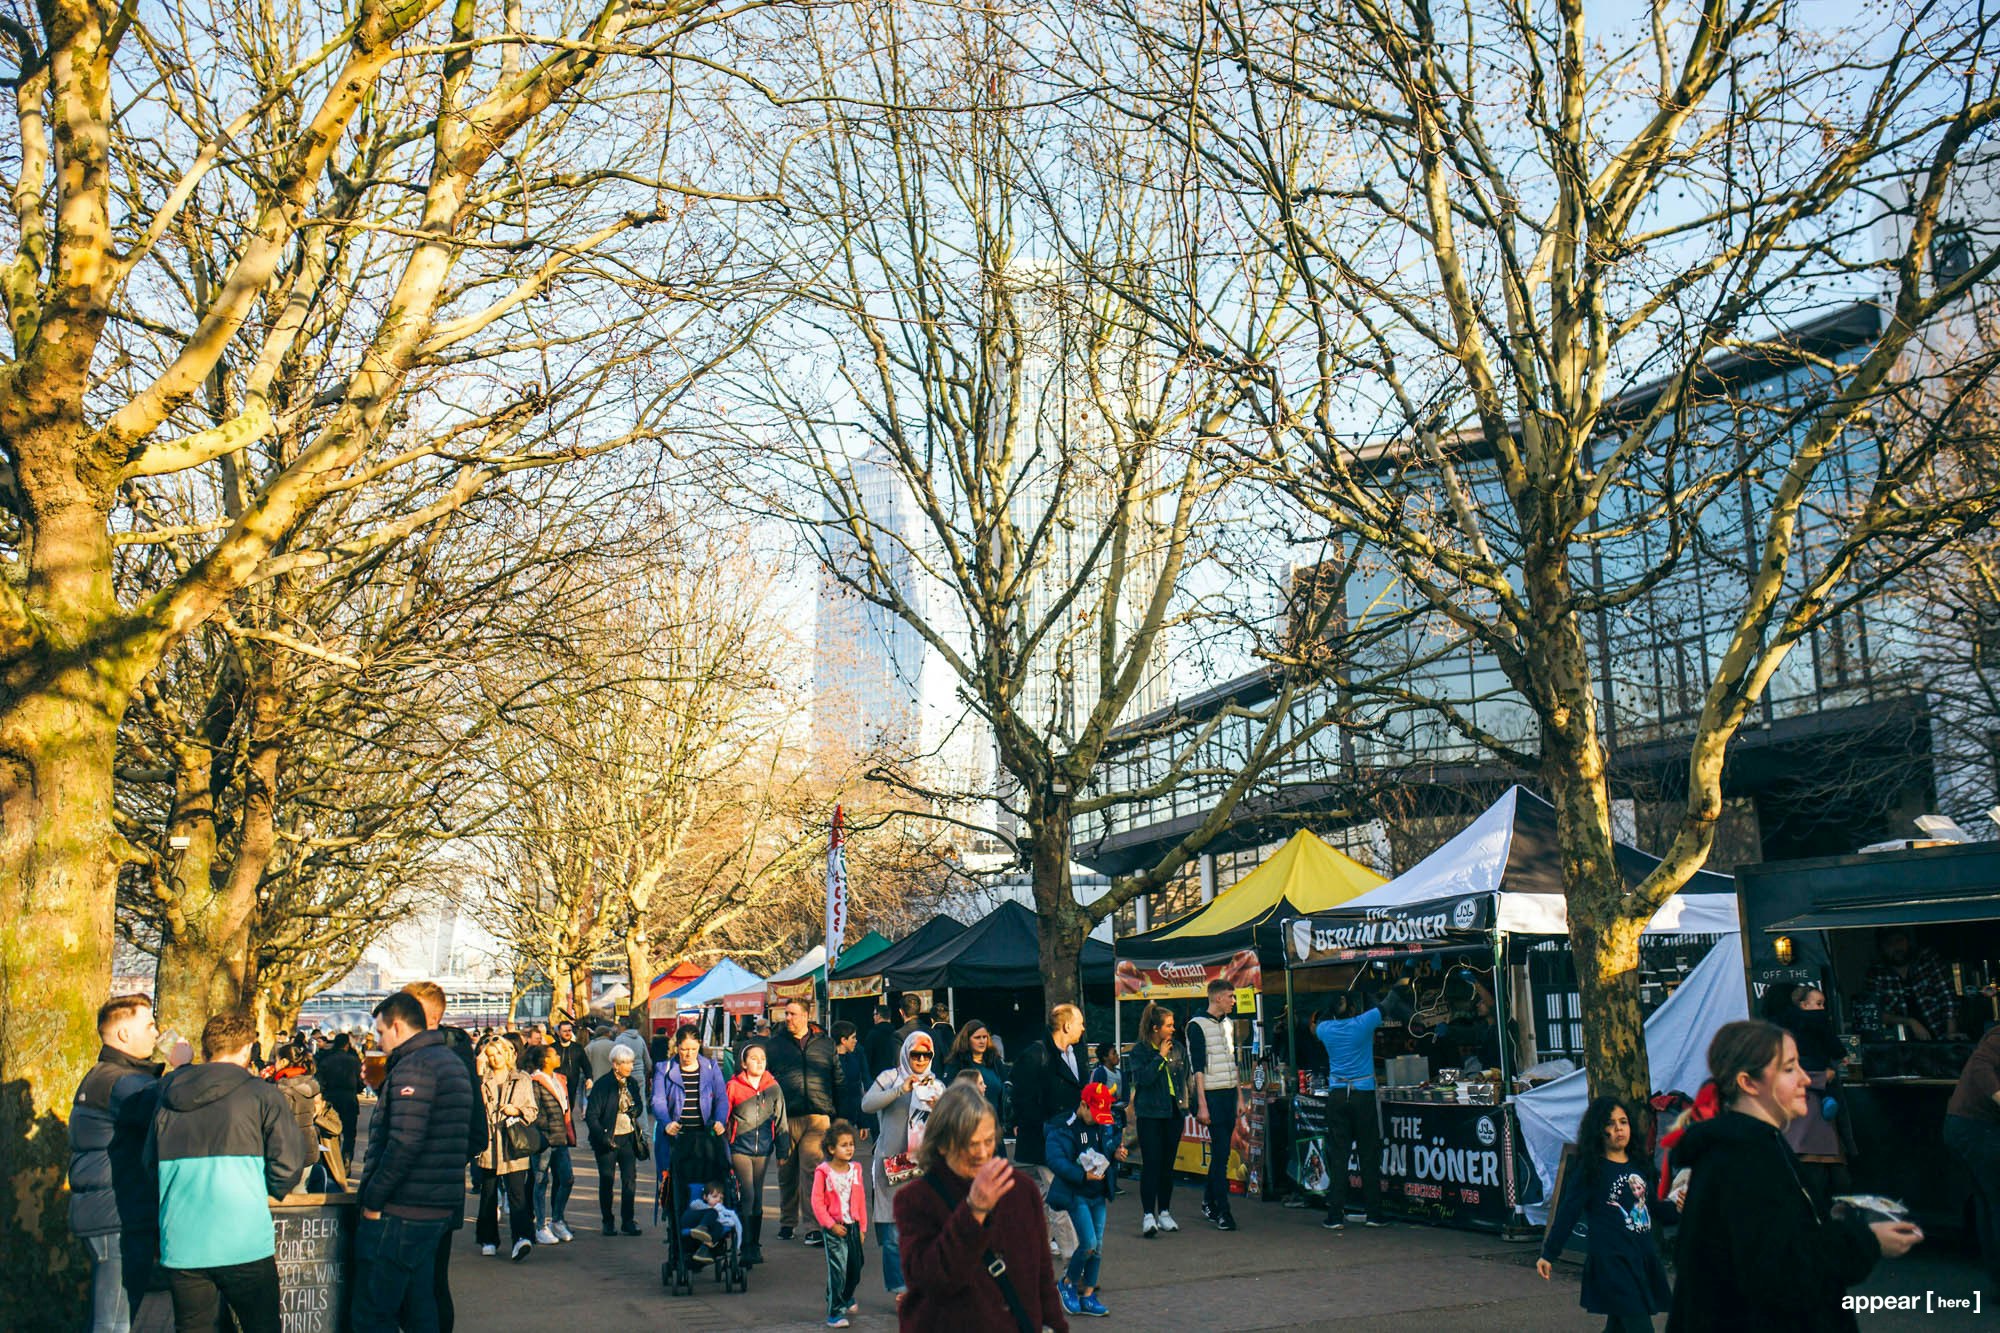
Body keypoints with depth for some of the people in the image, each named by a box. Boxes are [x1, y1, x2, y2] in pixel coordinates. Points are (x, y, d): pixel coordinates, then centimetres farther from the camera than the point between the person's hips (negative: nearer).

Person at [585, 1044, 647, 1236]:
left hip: (628, 1138, 4)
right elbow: (591, 1116, -11)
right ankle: (608, 1222, 16)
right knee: (607, 1181, 4)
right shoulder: (601, 1085, -10)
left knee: (629, 1179, 2)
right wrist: (602, 1137, -20)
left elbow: (639, 1106, 17)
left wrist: (635, 1109, -7)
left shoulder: (632, 1083, 6)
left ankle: (627, 1220, 9)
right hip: (608, 1139, -4)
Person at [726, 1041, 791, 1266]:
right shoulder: (734, 1086, -2)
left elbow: (780, 1120, 14)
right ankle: (746, 1246, -5)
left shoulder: (773, 1087, 6)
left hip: (763, 1149, 3)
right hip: (740, 1148, -3)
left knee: (757, 1197, 9)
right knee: (747, 1195, -10)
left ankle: (755, 1245, 18)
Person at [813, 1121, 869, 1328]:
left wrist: (862, 1228, 9)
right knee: (837, 1269, -8)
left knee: (856, 1266, 15)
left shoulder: (855, 1170, 4)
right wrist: (831, 1225, -15)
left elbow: (861, 1200, 10)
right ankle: (834, 1314, 1)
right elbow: (817, 1202, -11)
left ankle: (846, 1299, 41)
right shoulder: (823, 1172, -12)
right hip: (834, 1228, -5)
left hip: (853, 1225, 6)